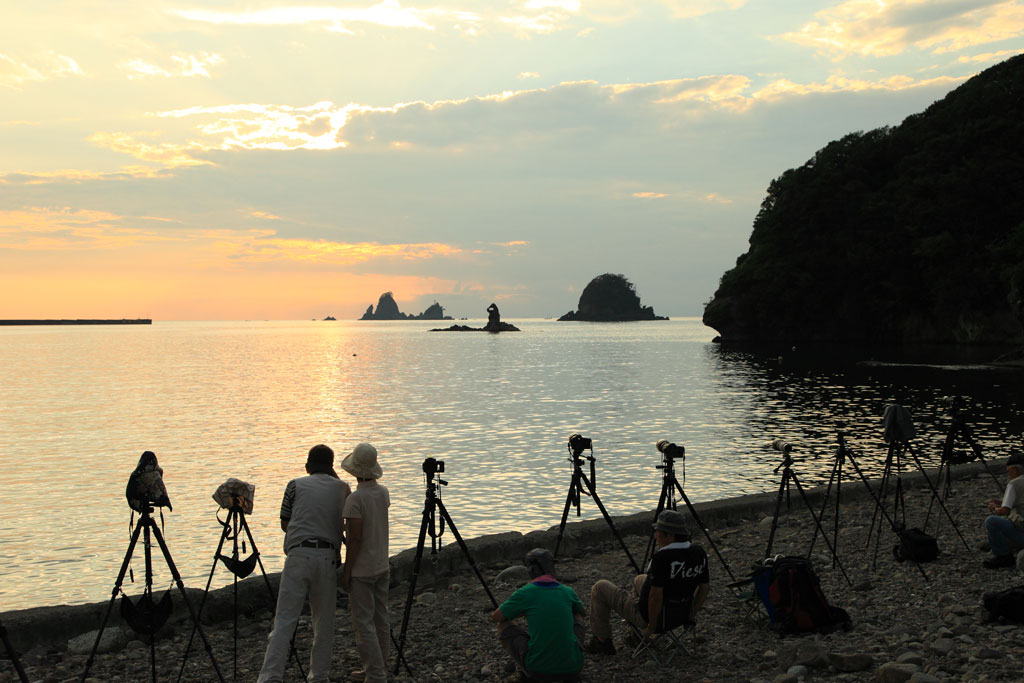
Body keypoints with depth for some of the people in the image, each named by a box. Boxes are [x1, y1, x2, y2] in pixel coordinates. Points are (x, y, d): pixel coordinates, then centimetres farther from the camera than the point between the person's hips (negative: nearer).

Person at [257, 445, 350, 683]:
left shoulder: (296, 485, 11)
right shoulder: (342, 488, 14)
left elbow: (284, 524, 17)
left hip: (298, 554, -1)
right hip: (328, 557, 1)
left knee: (285, 619, -5)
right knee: (324, 621, 12)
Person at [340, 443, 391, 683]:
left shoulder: (354, 499, -19)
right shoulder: (383, 493, 3)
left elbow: (355, 538, -19)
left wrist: (346, 571, -12)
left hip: (362, 570, -8)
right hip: (382, 566, 8)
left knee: (364, 623, -3)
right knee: (381, 620, 12)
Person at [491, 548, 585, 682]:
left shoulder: (524, 593, -5)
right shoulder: (568, 592, 5)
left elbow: (495, 618, 10)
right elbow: (582, 611, 30)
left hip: (539, 670, -2)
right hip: (572, 667, 2)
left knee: (503, 626, 18)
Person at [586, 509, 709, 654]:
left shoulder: (662, 557, -30)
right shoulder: (699, 553, -7)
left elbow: (656, 597, -29)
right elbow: (704, 589, 4)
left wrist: (651, 627, -15)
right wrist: (690, 616, 15)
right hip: (681, 616, 8)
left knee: (600, 588, 9)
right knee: (640, 580, 35)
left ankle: (602, 641, 18)